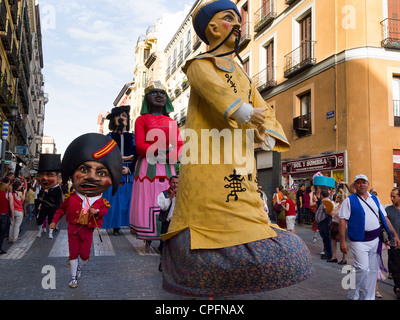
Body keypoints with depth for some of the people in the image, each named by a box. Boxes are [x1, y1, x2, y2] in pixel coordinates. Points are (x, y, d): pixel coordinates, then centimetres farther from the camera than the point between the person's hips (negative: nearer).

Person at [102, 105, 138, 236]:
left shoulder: (133, 137, 11)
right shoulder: (109, 137, 10)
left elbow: (137, 156, 3)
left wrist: (129, 169, -11)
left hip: (129, 174, 0)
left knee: (129, 200, -3)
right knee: (114, 200, -3)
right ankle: (115, 227, 5)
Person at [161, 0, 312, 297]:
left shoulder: (242, 75, 24)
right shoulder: (199, 64, 3)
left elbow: (264, 111, 13)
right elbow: (214, 88, -20)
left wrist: (267, 132, -9)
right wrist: (245, 113, -37)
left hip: (240, 169, 7)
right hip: (207, 165, -6)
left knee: (246, 226, 7)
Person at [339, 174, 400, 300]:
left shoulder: (375, 199, 13)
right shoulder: (349, 201, -2)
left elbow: (384, 218, 16)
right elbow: (342, 221, -8)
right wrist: (343, 241, -15)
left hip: (376, 240, 5)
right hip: (359, 241, -5)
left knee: (373, 270, 10)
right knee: (362, 268, -15)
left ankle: (368, 297, 23)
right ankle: (352, 295, 6)